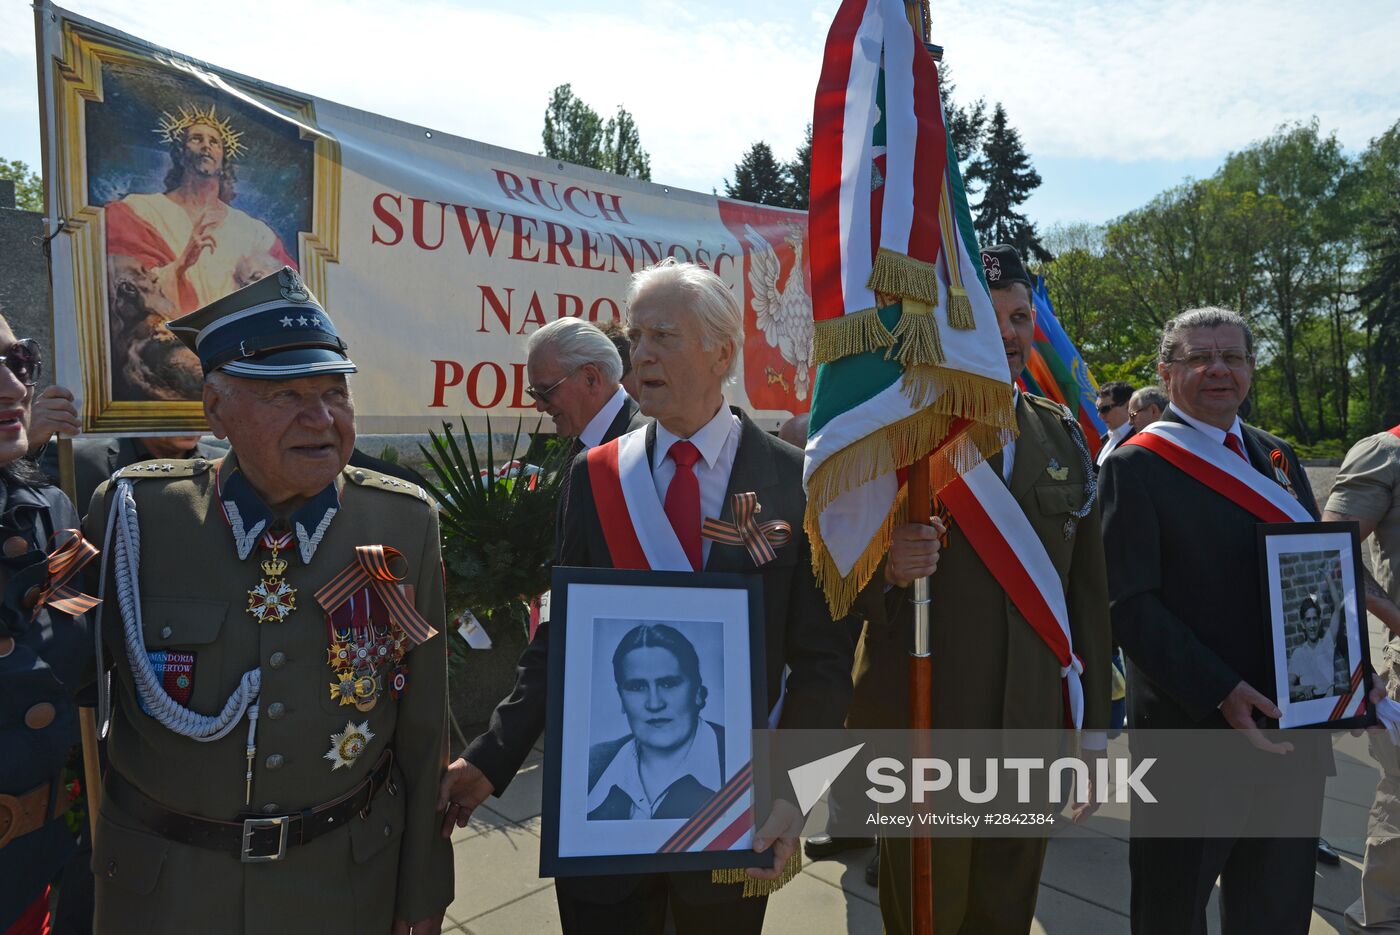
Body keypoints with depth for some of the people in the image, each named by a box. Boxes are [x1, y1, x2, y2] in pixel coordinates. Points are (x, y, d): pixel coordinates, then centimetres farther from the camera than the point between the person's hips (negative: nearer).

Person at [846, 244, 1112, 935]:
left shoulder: (1065, 438, 8)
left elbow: (1088, 588, 11)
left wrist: (1094, 723, 10)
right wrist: (885, 566, -29)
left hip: (1034, 727, 4)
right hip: (922, 726, -4)